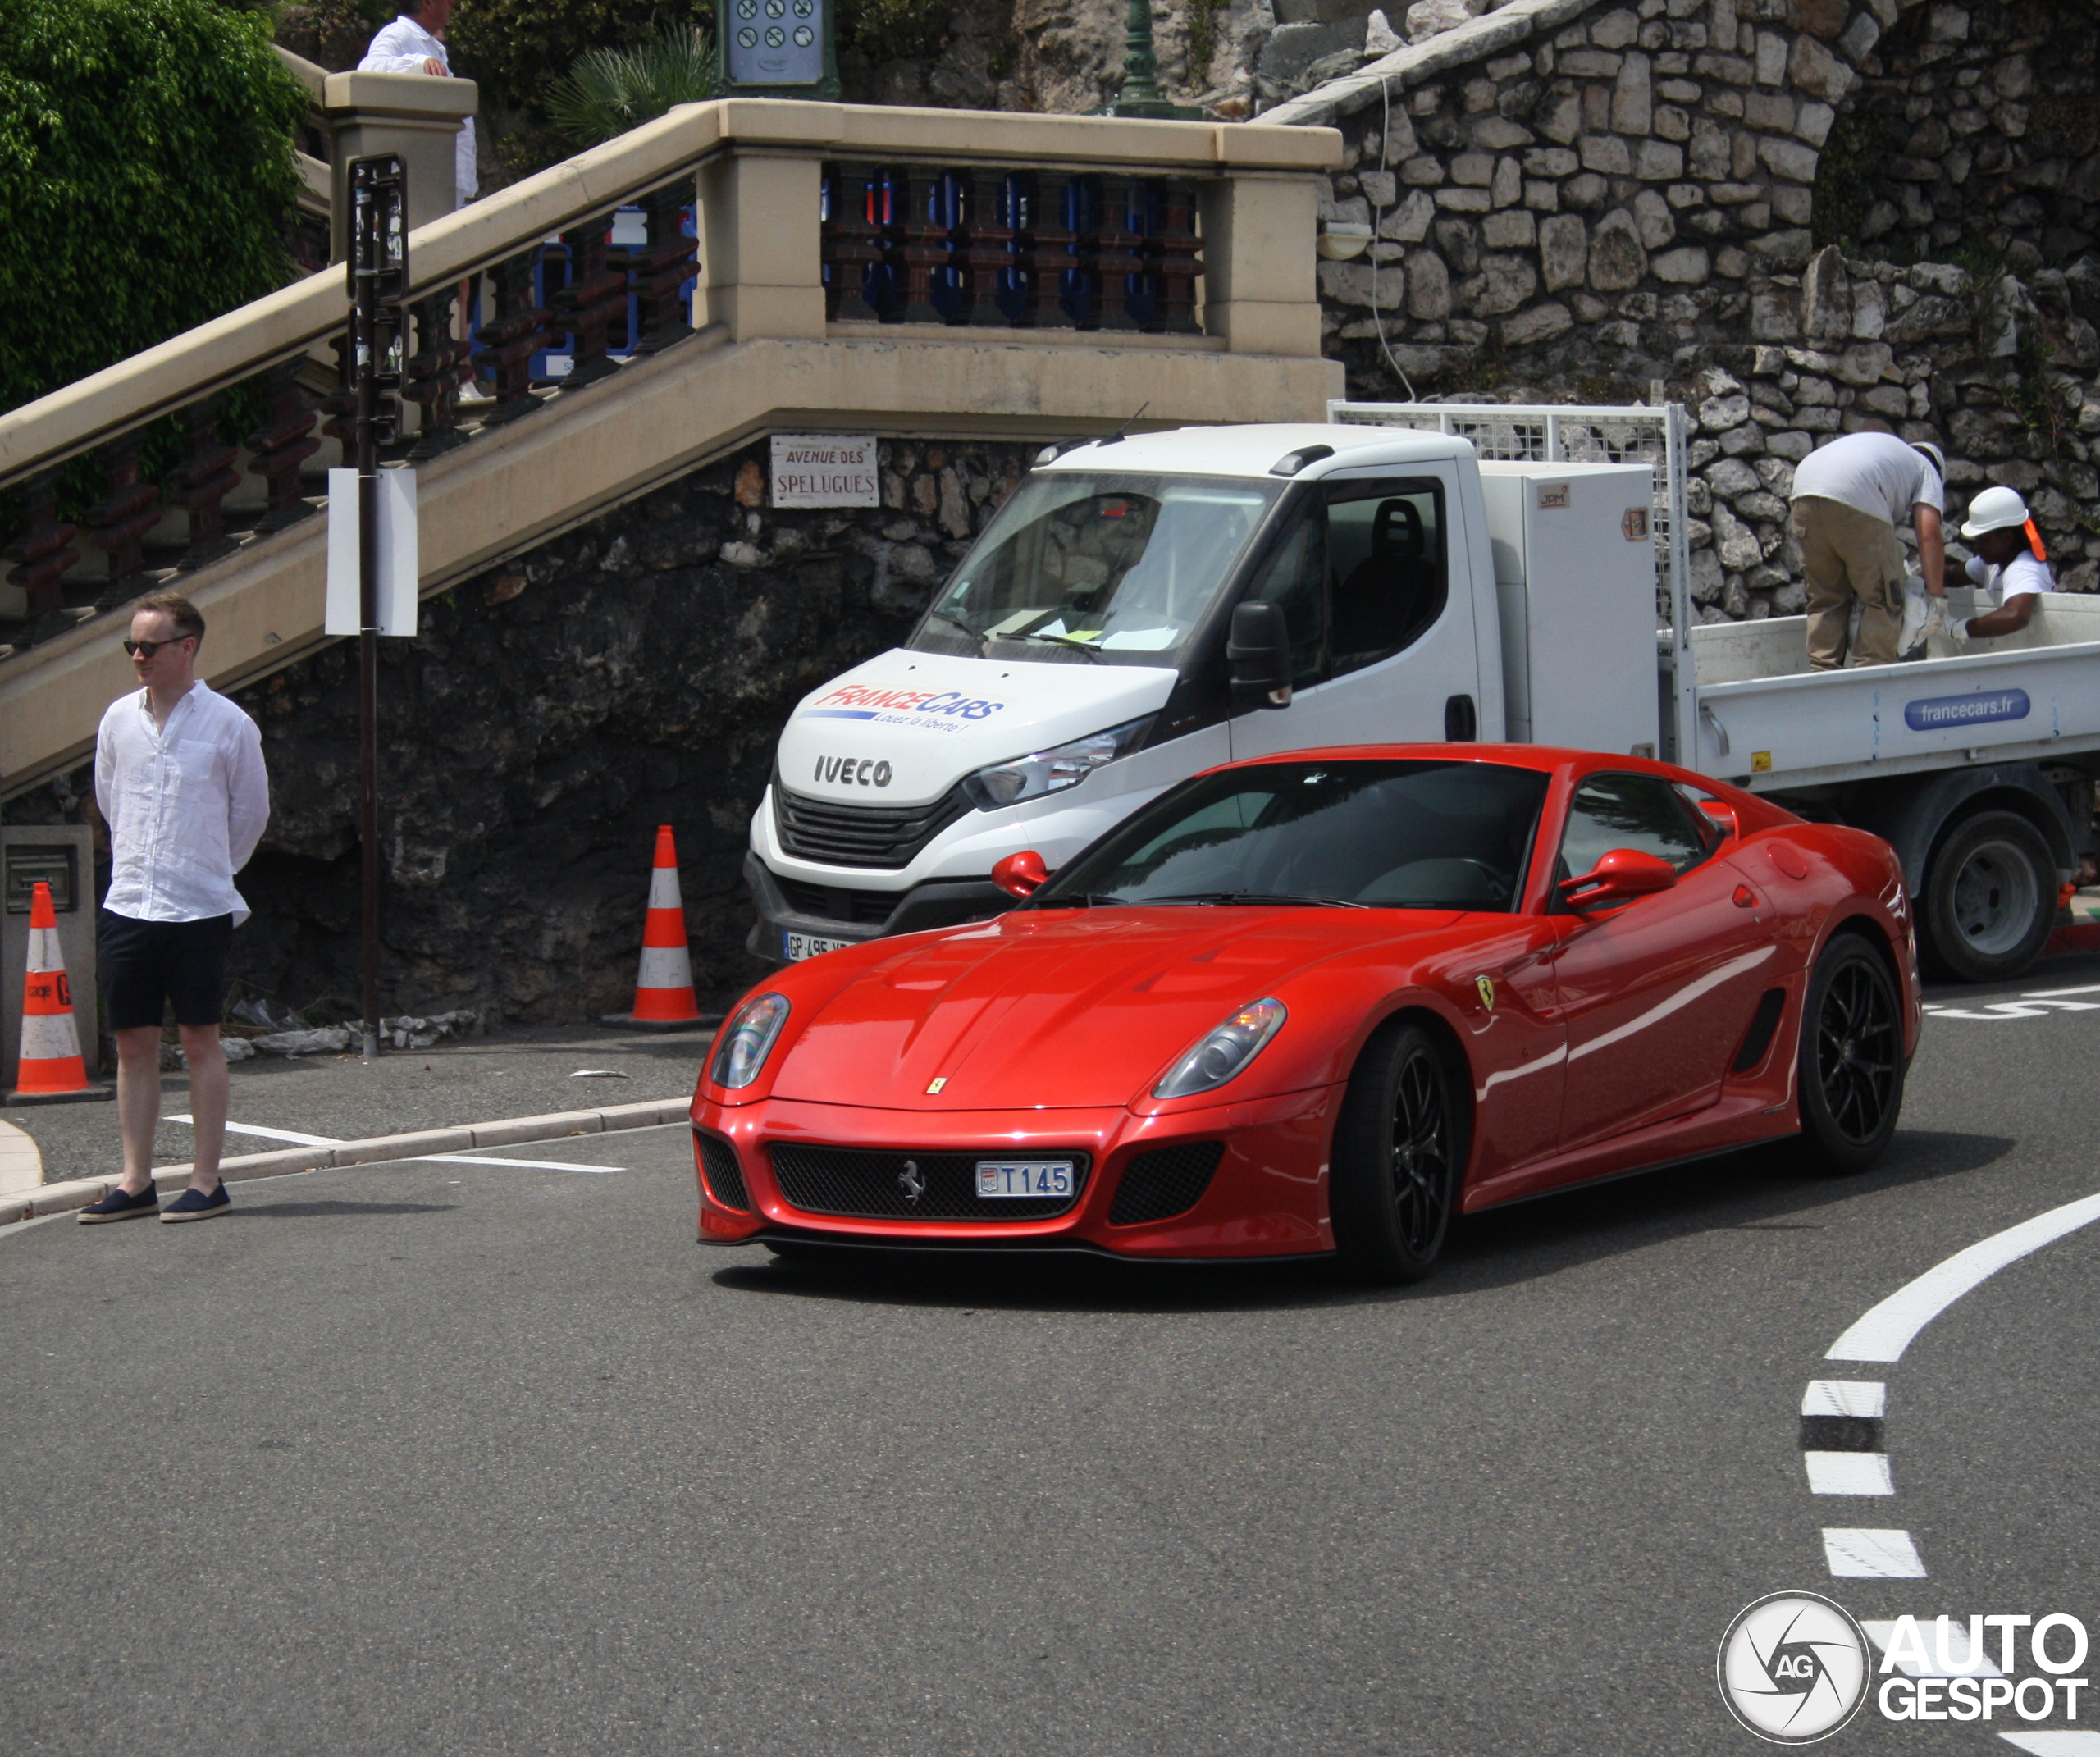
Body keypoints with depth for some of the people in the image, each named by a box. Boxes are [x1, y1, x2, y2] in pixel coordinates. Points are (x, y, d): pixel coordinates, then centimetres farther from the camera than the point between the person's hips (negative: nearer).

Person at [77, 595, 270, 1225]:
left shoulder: (228, 723, -5)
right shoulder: (119, 719, 6)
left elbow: (251, 812, 8)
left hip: (199, 908, -4)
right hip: (129, 906, 4)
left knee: (201, 1040, 1)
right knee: (133, 1042, 5)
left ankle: (206, 1181, 5)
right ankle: (135, 1183, 10)